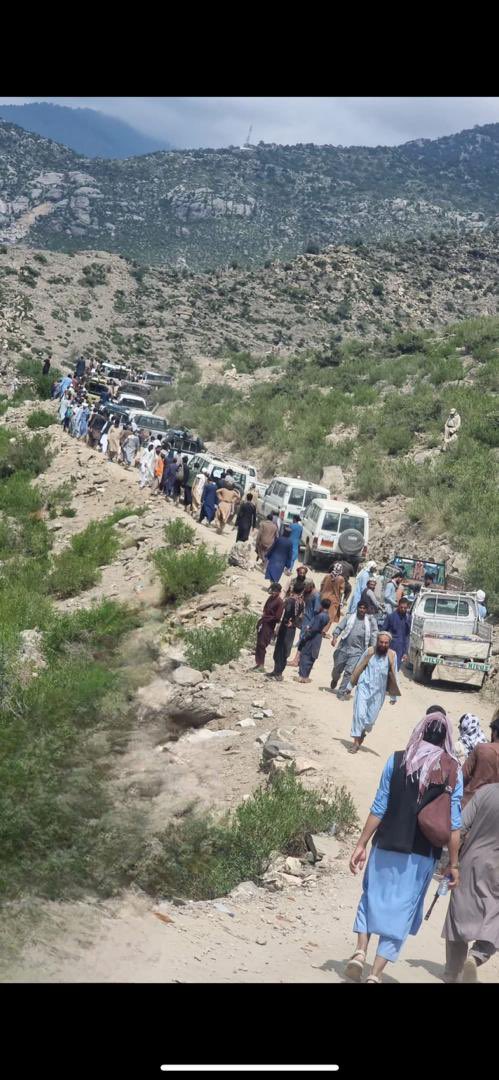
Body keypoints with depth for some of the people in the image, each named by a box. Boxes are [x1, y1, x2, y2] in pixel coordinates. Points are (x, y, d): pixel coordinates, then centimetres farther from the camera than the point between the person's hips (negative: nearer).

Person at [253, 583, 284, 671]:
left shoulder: (280, 602, -13)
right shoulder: (270, 598, 11)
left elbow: (277, 617, -16)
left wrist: (267, 618, -8)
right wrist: (263, 615, 4)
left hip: (269, 625, -8)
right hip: (263, 623, 8)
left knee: (262, 644, -9)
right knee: (258, 644, 11)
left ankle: (261, 665, -2)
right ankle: (258, 663, 19)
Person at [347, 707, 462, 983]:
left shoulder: (397, 760, -4)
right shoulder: (453, 770, -4)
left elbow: (379, 808, -4)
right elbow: (453, 823, -4)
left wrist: (361, 844, 2)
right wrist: (453, 864, 3)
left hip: (387, 847, 0)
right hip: (423, 855, 0)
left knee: (373, 896, 21)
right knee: (401, 910, 9)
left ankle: (360, 951, 5)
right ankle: (375, 973, 6)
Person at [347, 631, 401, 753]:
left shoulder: (392, 655, -4)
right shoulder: (370, 651, -4)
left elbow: (393, 676, 4)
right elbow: (358, 668, 5)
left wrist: (393, 696, 6)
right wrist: (350, 685, 10)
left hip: (379, 691, 1)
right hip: (364, 687, -1)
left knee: (371, 718, 6)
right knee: (360, 713, -8)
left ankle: (362, 733, 36)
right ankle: (356, 742, 0)